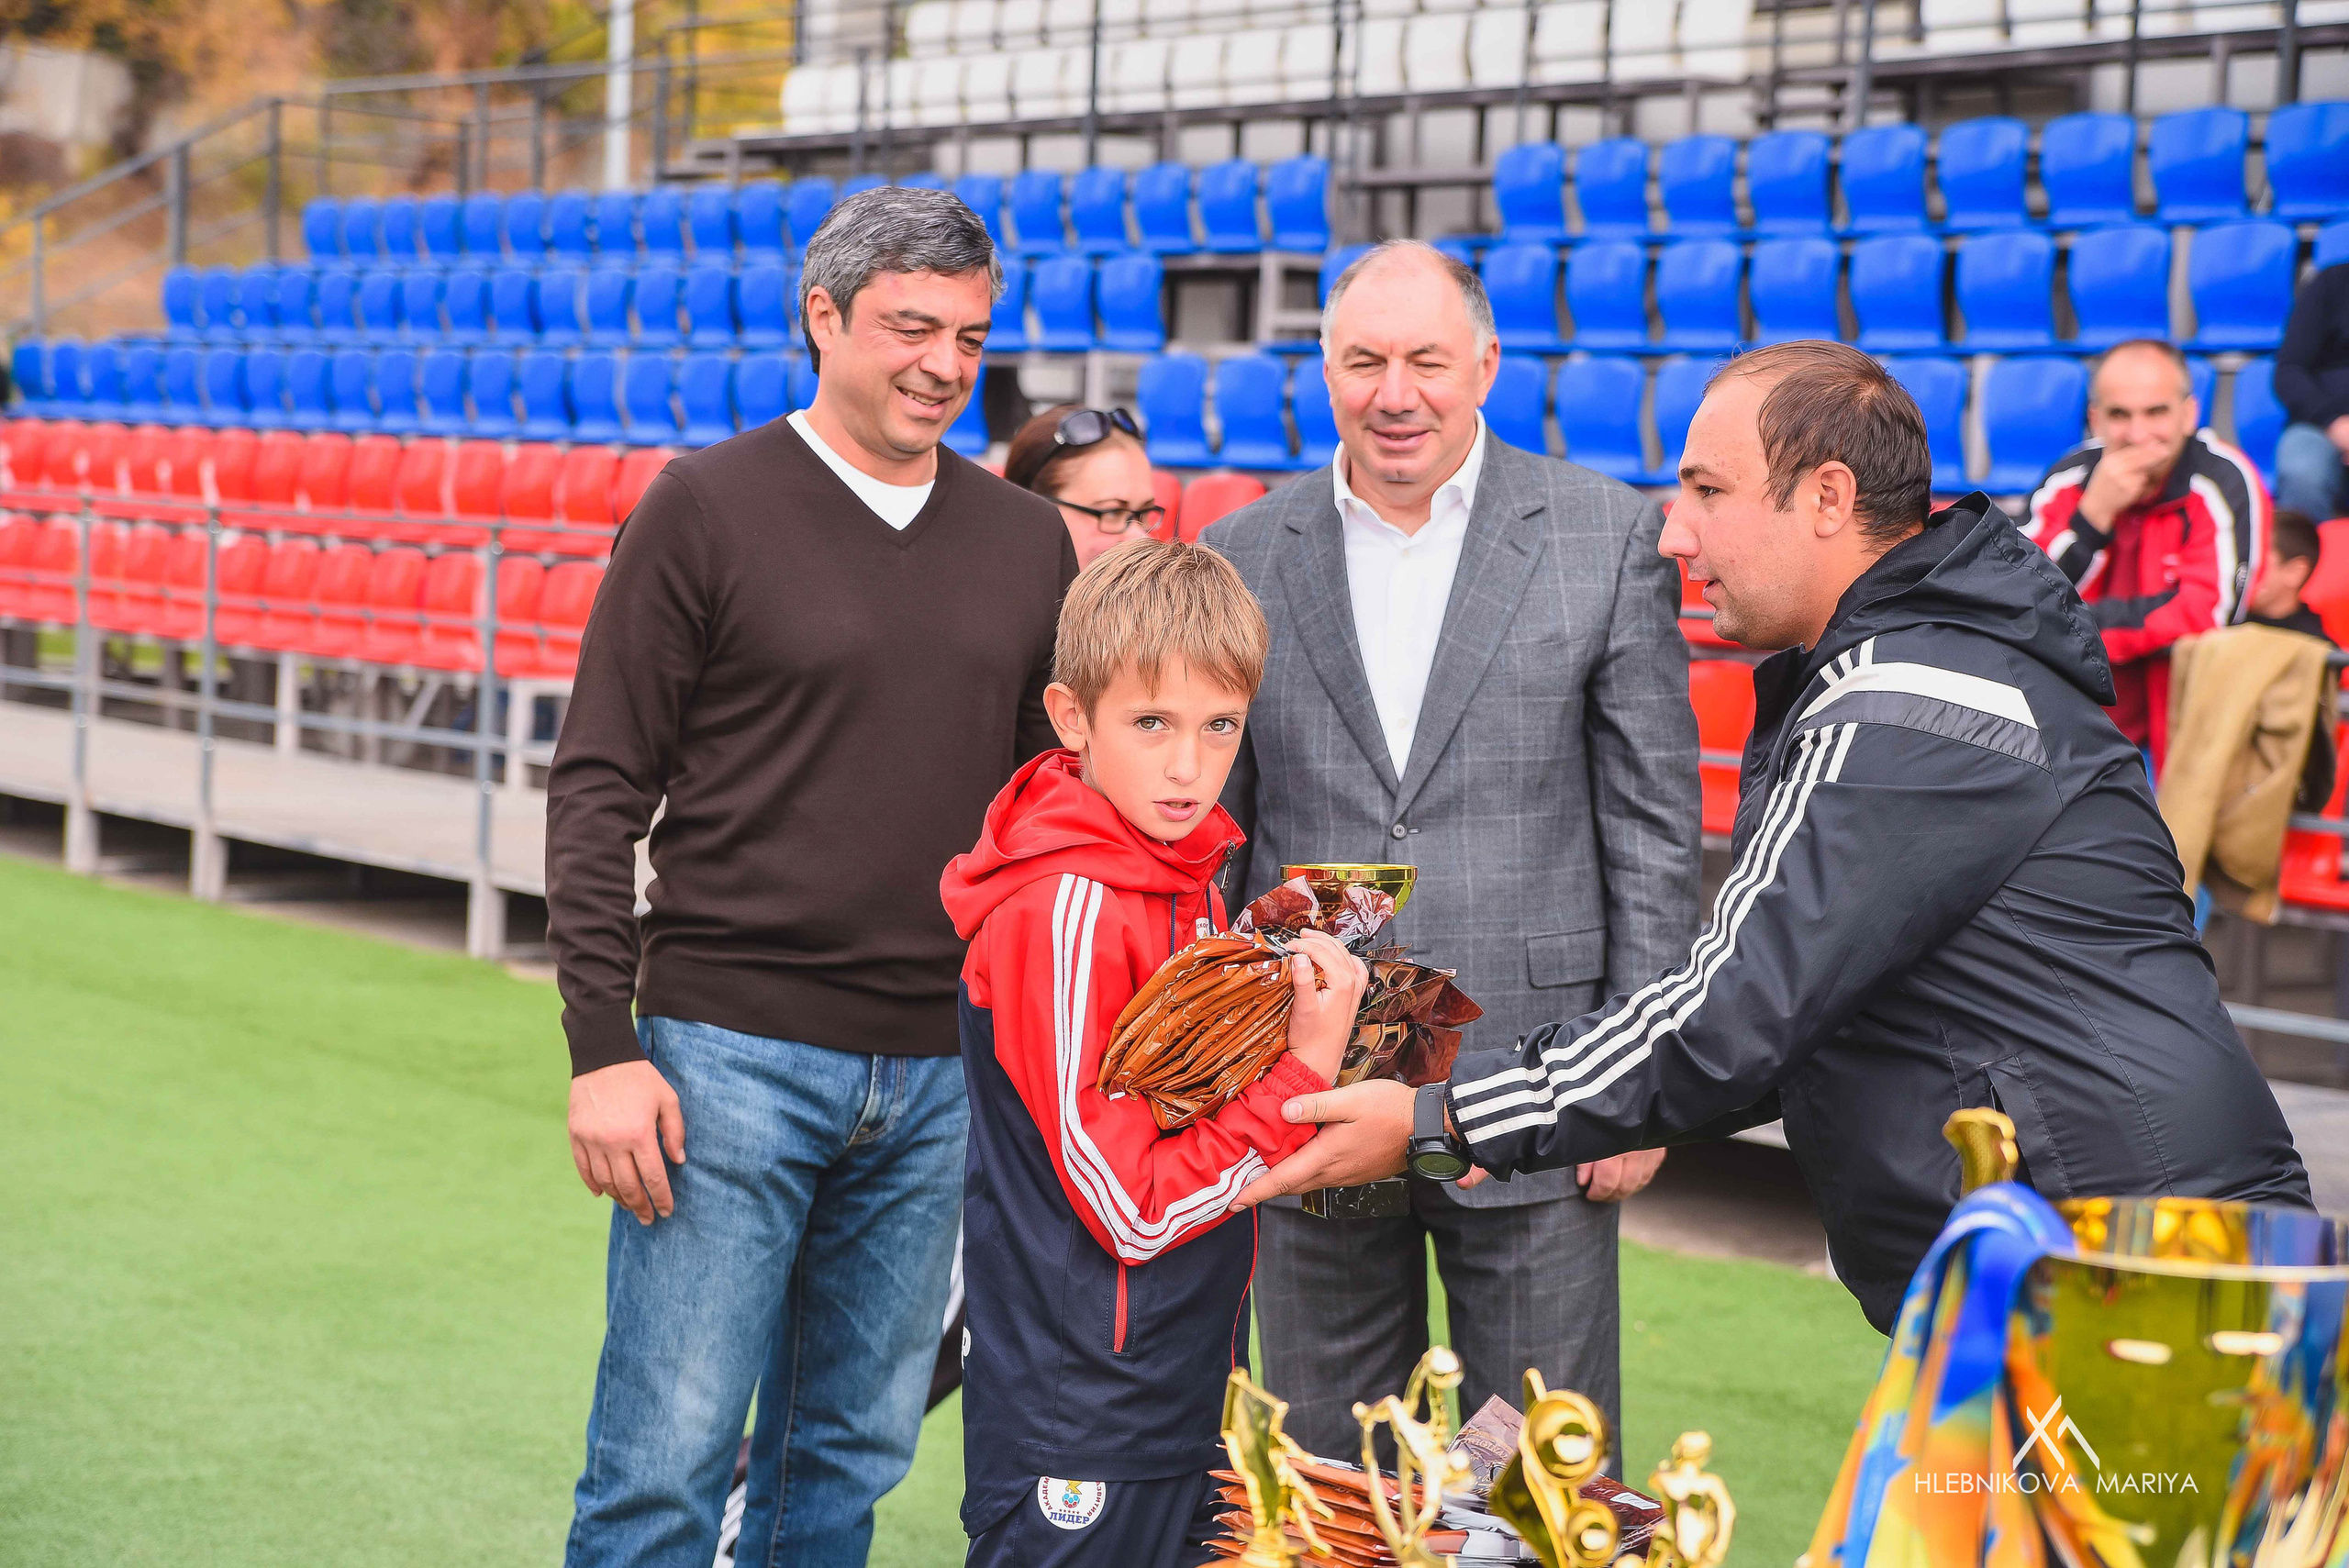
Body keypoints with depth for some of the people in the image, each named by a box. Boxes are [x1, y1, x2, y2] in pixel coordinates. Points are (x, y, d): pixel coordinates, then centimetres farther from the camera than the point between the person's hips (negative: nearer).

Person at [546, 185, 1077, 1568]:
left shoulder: (1029, 543, 10)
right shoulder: (707, 506, -3)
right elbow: (599, 788, -4)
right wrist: (604, 1048, -11)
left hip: (943, 1076, 4)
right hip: (731, 1055, -4)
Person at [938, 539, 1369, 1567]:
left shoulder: (1186, 878, 6)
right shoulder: (1064, 912, -20)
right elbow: (1132, 1206, -20)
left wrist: (1302, 979, -2)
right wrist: (1307, 1071, -17)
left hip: (1187, 1397, 8)